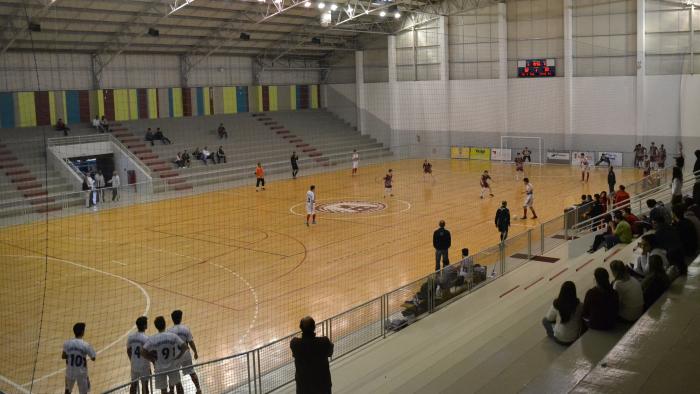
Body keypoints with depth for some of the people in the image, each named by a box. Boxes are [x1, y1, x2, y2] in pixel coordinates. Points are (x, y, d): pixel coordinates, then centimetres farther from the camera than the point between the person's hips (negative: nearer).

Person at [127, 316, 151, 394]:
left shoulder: (130, 336, -3)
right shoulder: (146, 338, -21)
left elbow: (128, 351, 6)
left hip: (134, 366, 5)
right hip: (144, 366, -5)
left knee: (134, 385, 16)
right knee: (144, 385, 7)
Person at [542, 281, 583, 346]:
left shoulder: (556, 304, -22)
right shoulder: (578, 304, -19)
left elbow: (549, 318, -6)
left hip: (560, 340, -2)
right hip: (575, 338, 2)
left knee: (545, 321, 20)